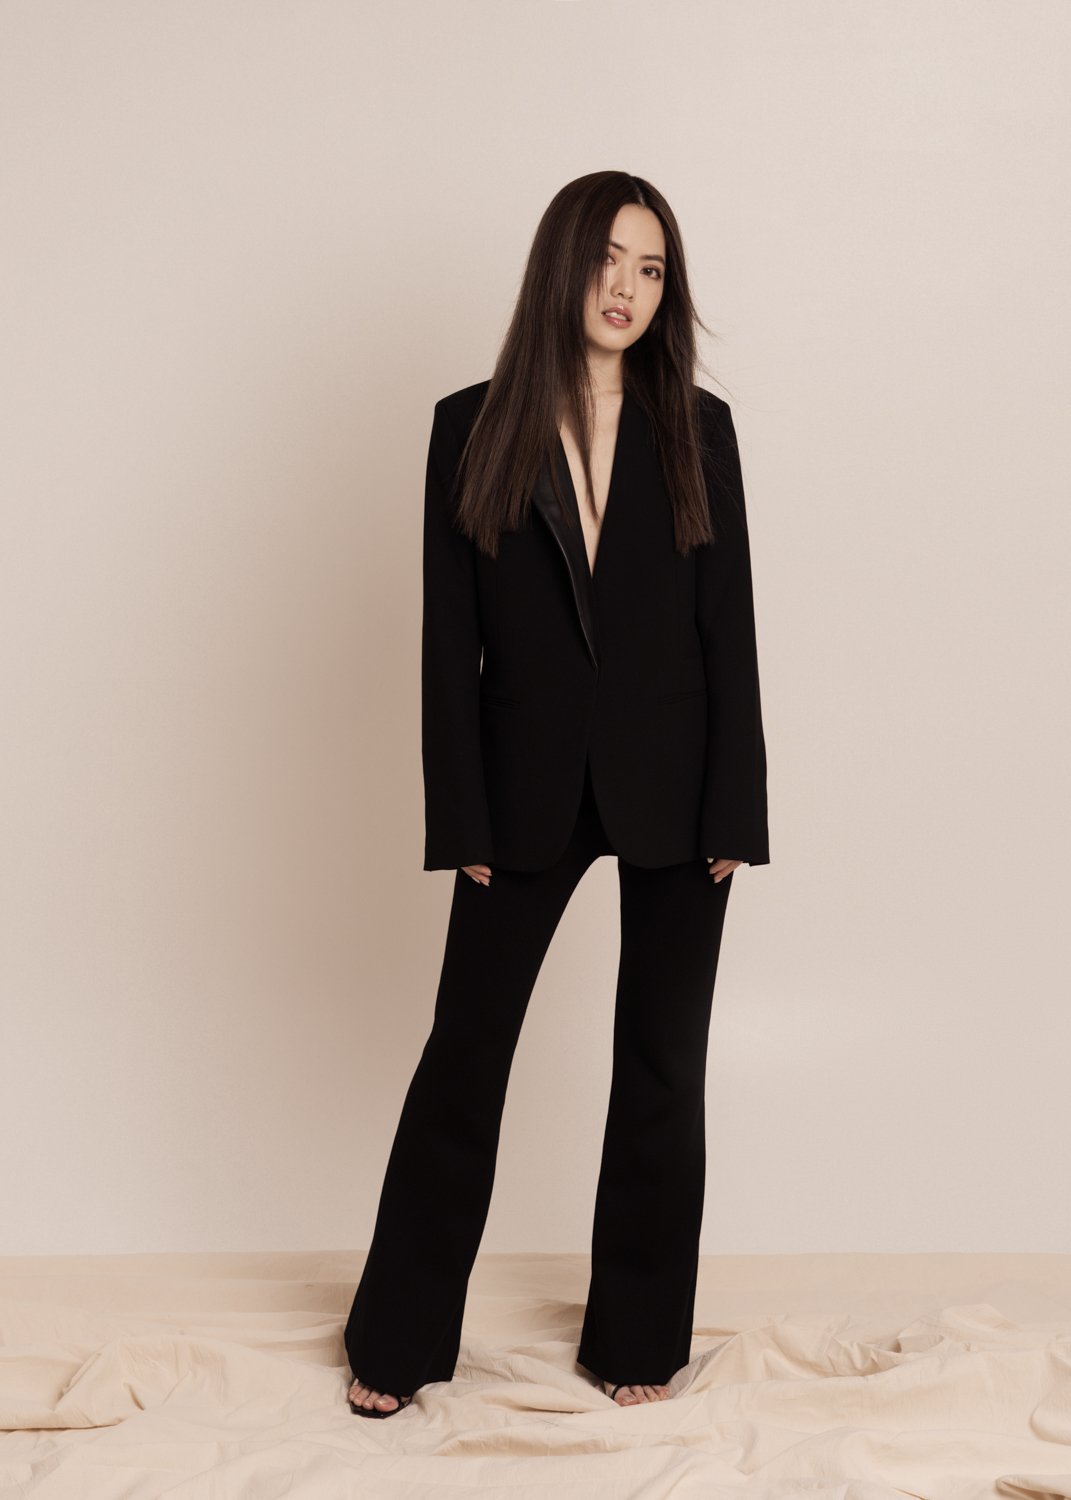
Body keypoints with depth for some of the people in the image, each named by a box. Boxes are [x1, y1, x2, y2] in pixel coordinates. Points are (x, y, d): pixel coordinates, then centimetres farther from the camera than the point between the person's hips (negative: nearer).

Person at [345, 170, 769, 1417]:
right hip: (531, 787, 0)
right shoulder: (472, 427, 1)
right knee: (463, 1052, 7)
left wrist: (732, 815, -5)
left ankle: (638, 1341, 27)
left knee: (662, 1067, 9)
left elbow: (730, 629, 0)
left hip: (672, 789, 1)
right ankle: (397, 1344, 24)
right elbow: (449, 638, -1)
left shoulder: (698, 430, 2)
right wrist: (461, 822, -6)